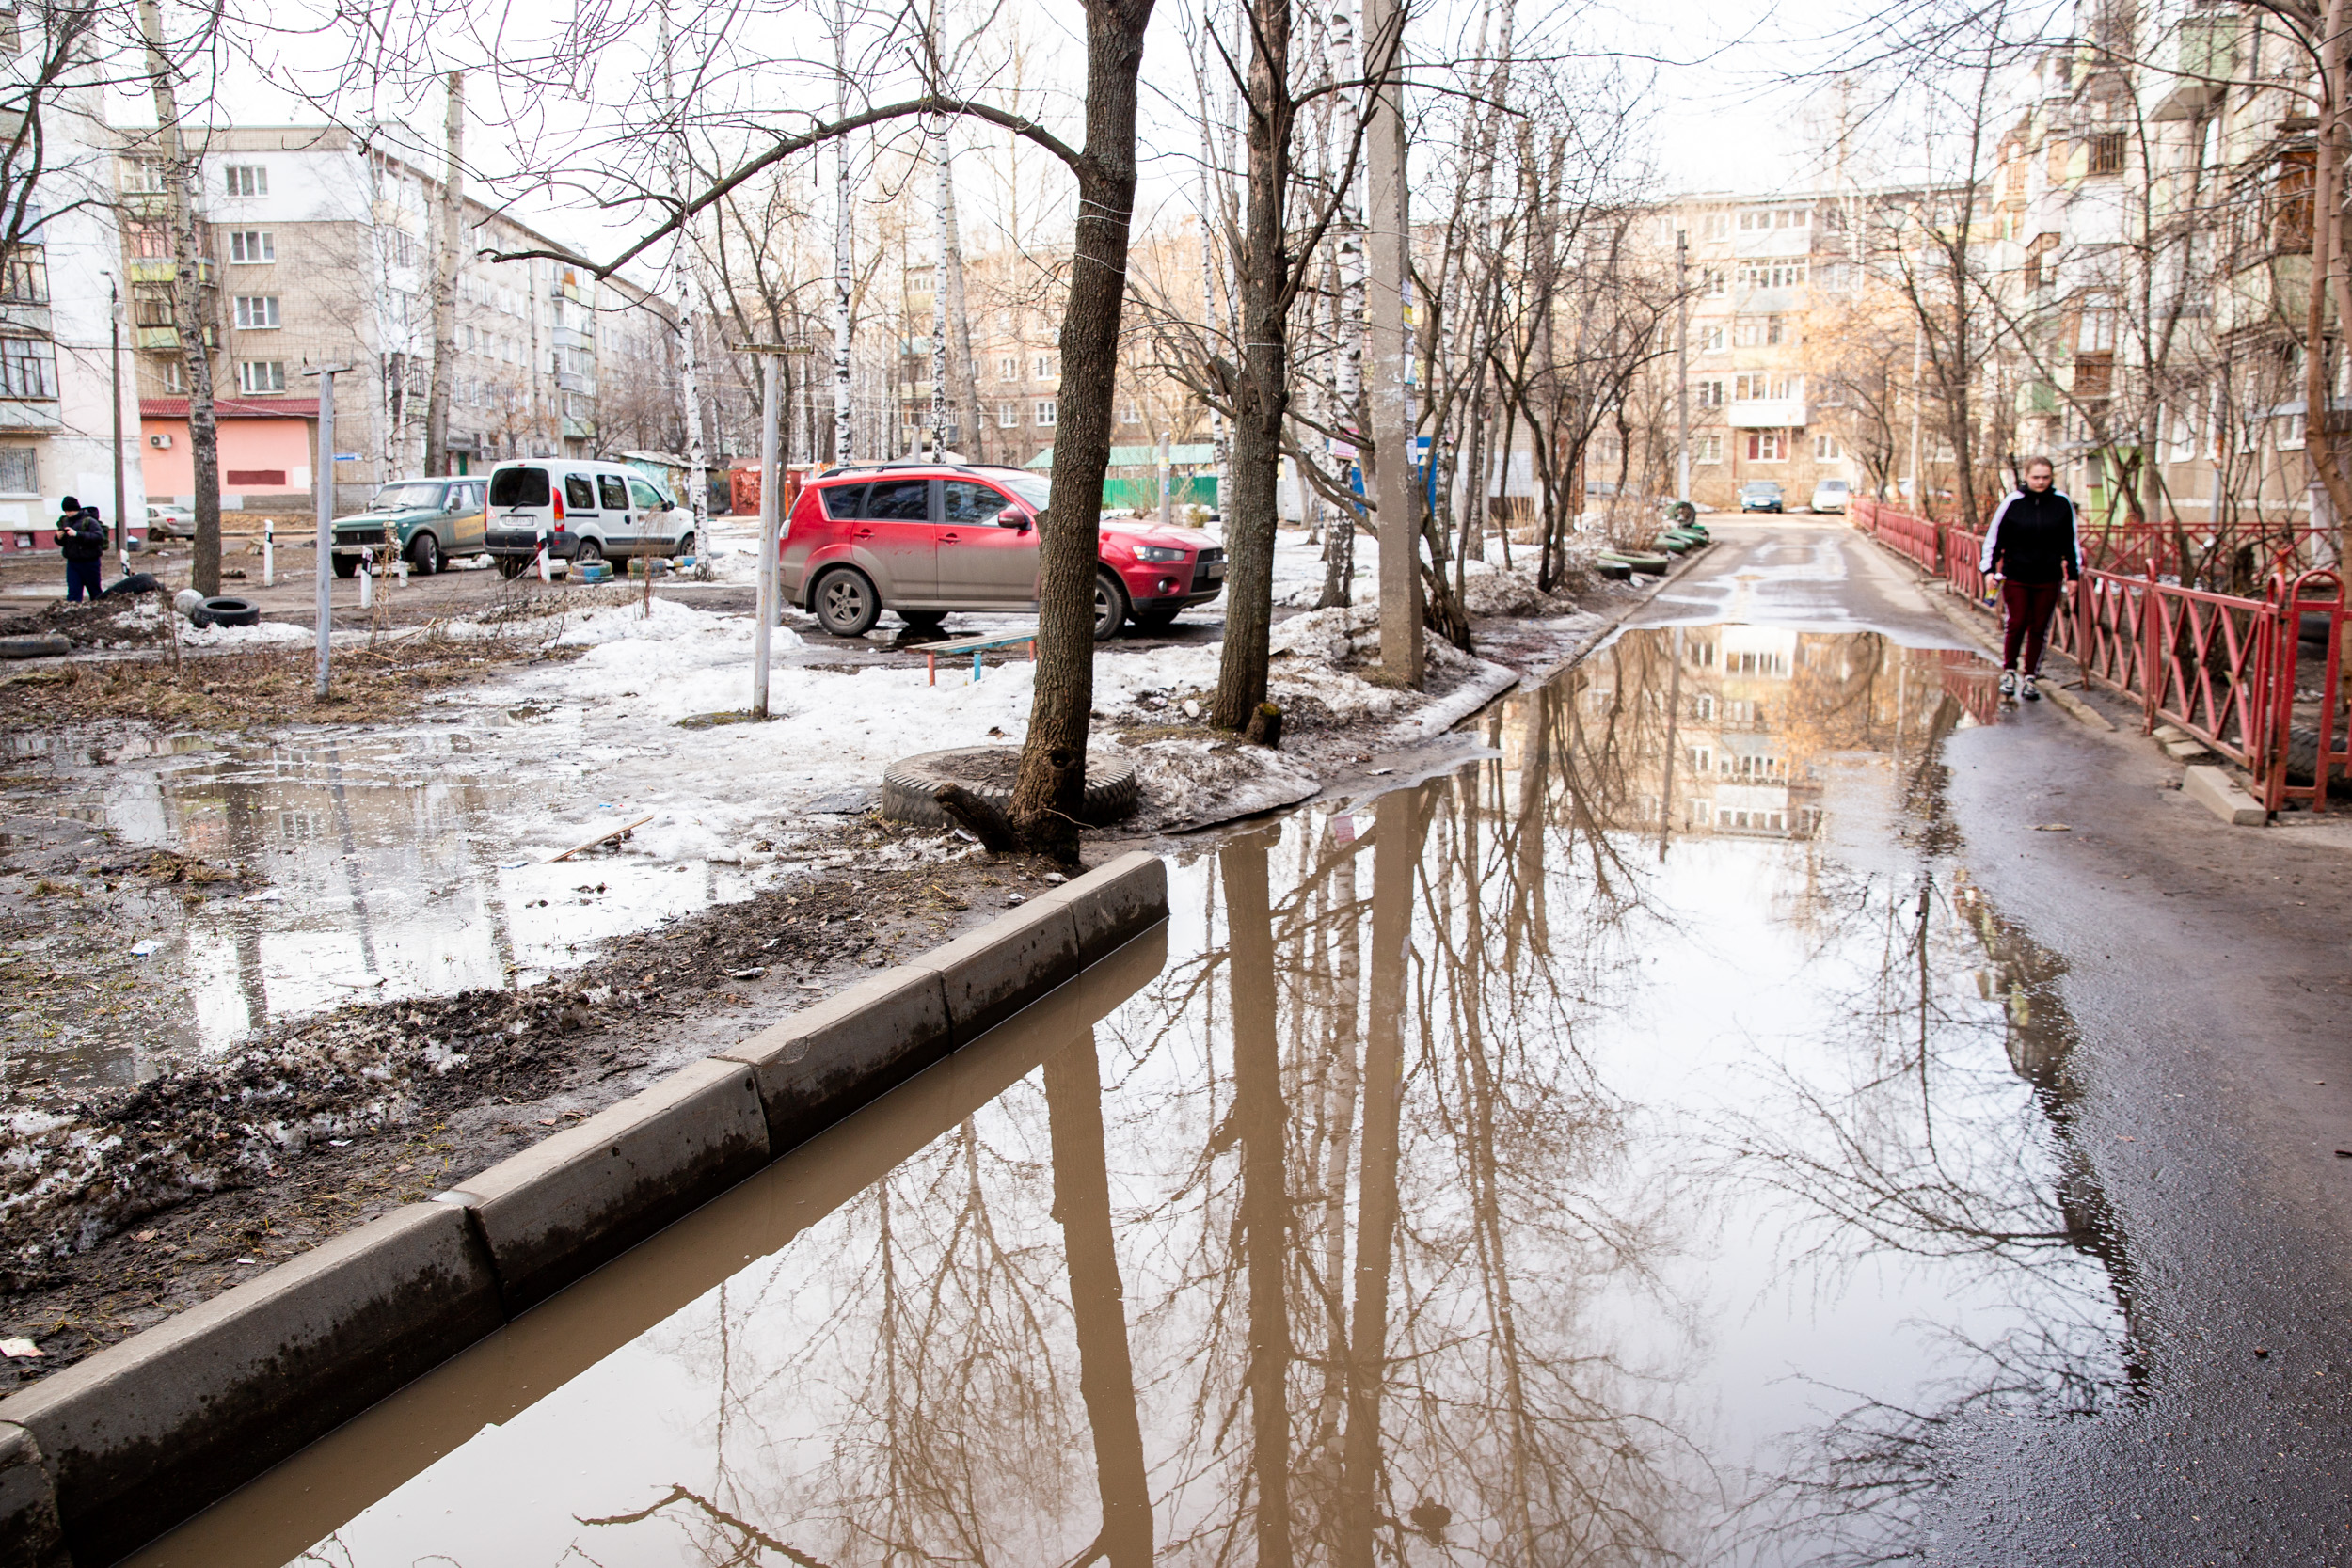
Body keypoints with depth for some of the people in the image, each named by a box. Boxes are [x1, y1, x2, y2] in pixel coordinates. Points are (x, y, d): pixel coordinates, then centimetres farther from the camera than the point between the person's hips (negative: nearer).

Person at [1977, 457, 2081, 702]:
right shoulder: (2012, 502, -4)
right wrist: (1989, 568, -3)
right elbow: (1994, 537, 2)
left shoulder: (2062, 503, 1)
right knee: (2015, 624, -4)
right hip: (2016, 576, -1)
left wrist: (2074, 573, 11)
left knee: (2039, 628, 5)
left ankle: (2030, 678, 14)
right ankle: (2009, 672, 16)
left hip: (2049, 579, 1)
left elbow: (2071, 541, 9)